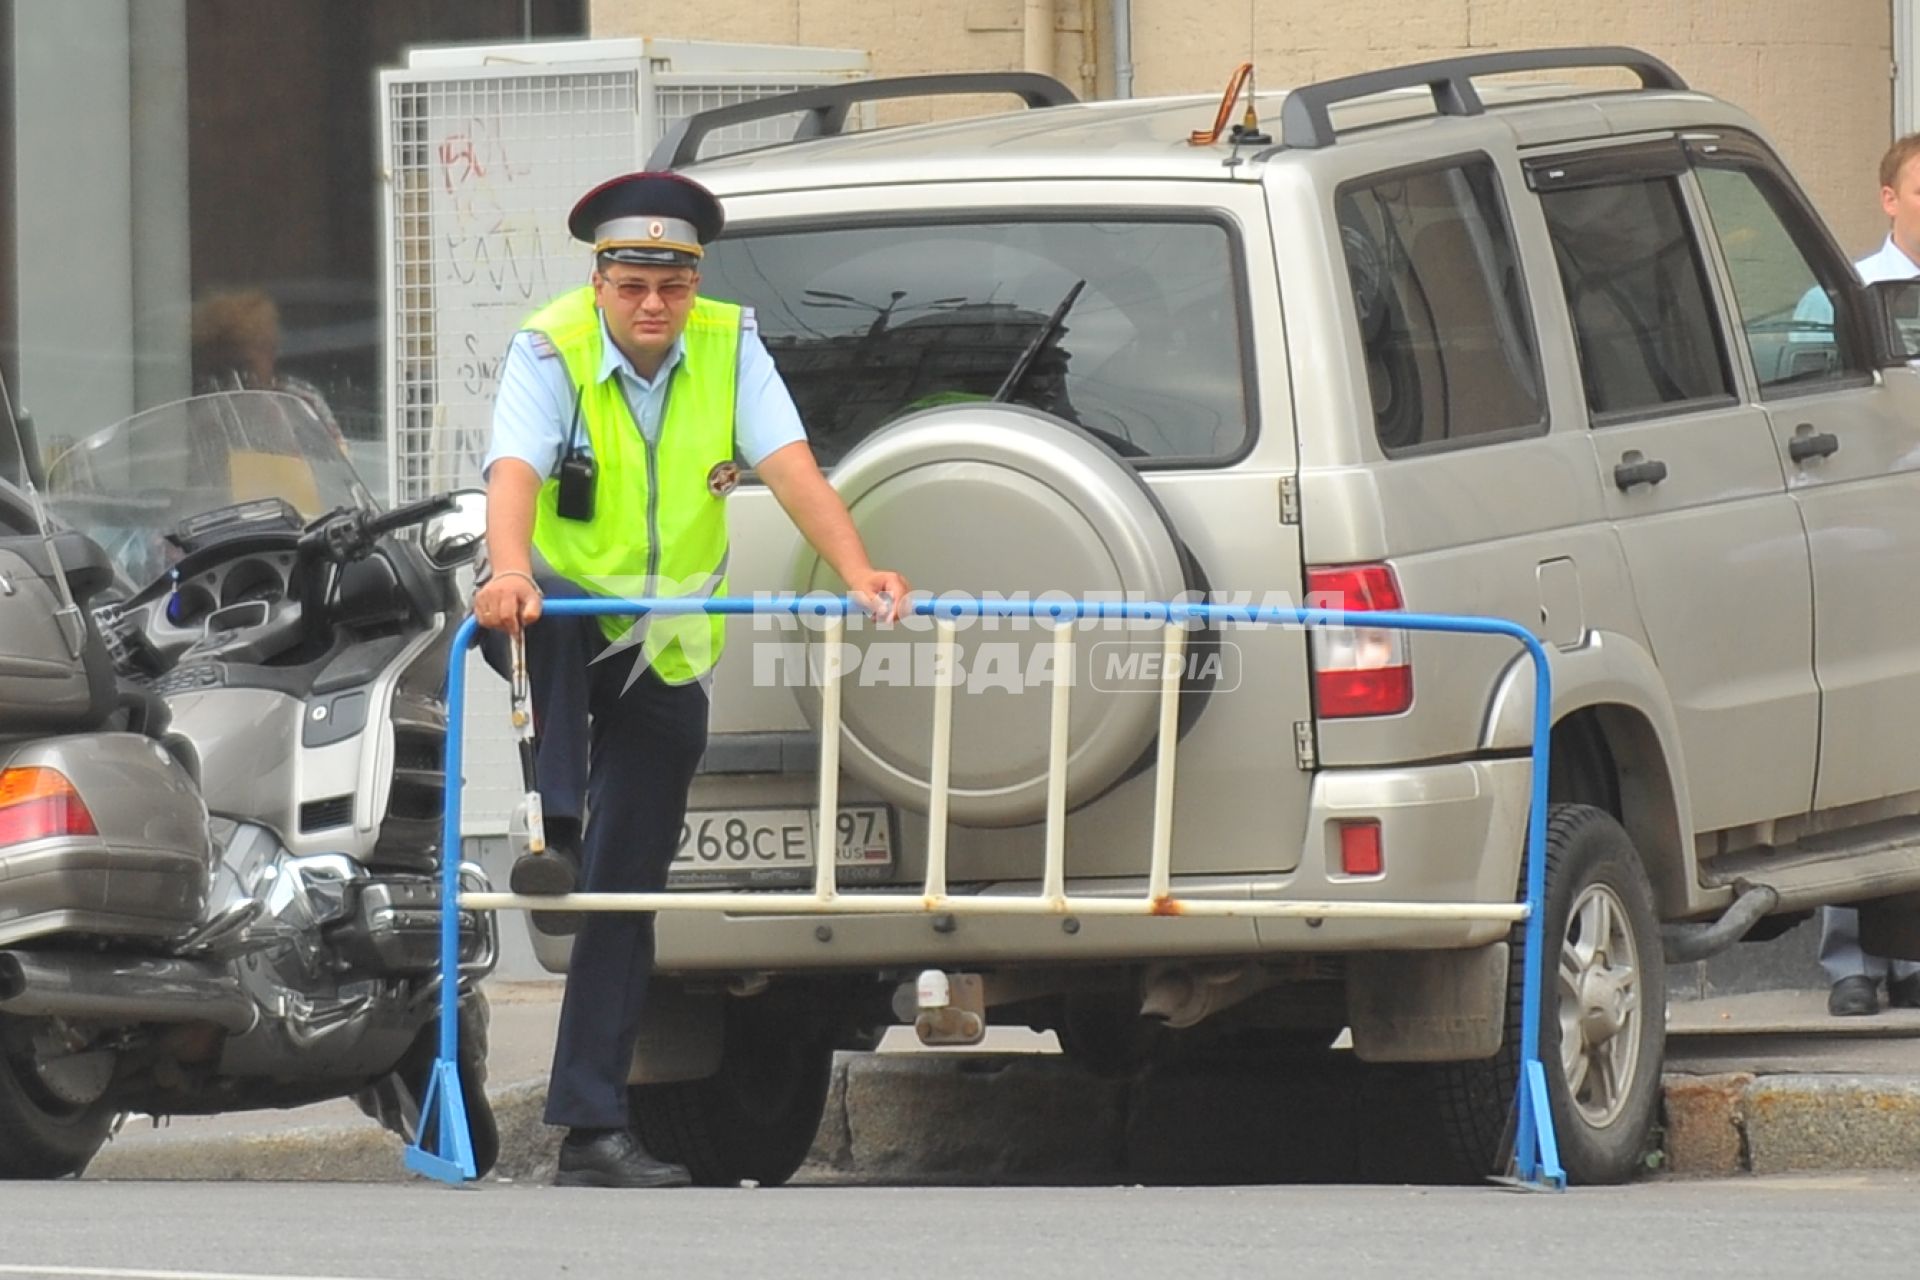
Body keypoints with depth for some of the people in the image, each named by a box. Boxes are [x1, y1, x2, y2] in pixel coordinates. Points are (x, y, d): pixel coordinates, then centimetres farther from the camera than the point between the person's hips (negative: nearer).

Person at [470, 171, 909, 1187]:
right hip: (559, 619, -3)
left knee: (628, 893, 3)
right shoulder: (551, 350, -14)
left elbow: (790, 466, -17)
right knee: (549, 614, -41)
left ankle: (592, 1133, 5)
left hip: (661, 657, 3)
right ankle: (556, 833, -46)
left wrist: (857, 573, -33)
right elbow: (514, 472, -31)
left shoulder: (728, 345, -5)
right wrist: (509, 572, -52)